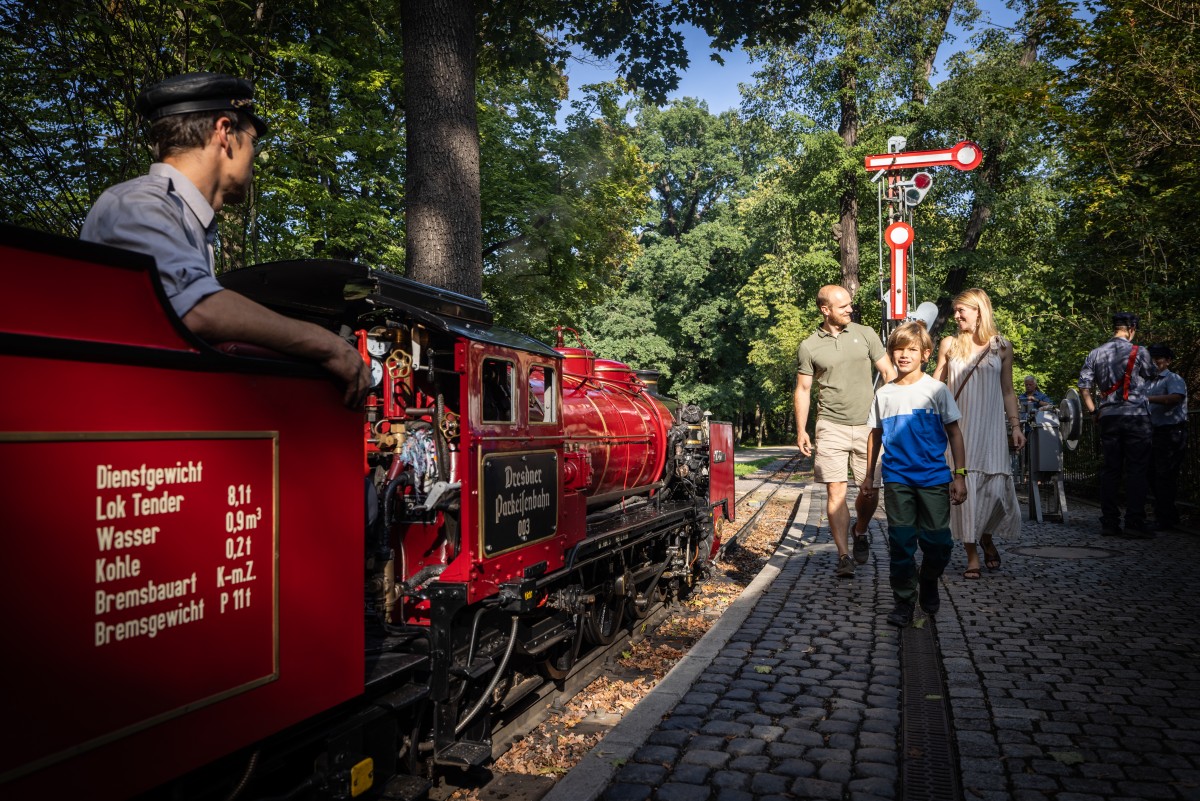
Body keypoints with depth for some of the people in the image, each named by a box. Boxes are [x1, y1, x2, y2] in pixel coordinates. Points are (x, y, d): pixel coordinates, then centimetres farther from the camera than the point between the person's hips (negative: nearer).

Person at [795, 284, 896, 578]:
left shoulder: (865, 334, 6)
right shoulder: (809, 346, 3)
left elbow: (888, 373, 9)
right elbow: (803, 390, 8)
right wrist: (801, 431, 3)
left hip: (868, 424, 1)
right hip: (831, 426, -1)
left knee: (871, 490, 4)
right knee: (836, 491, -5)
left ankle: (860, 532, 33)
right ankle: (843, 555, 2)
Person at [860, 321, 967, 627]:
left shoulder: (937, 390, 1)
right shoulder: (884, 394, 7)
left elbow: (954, 433, 4)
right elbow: (875, 436, 13)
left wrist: (959, 475, -1)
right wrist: (869, 476, 14)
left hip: (934, 478, -1)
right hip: (897, 479, 1)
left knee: (937, 541, 1)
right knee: (900, 542, 3)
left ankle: (928, 582, 29)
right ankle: (903, 601, 13)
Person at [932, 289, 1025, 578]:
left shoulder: (1001, 346, 8)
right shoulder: (949, 344, 7)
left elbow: (1007, 391, 12)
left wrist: (1015, 426, 6)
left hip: (990, 427, 0)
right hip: (957, 426, 0)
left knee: (995, 487, -7)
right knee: (964, 486, -4)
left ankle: (986, 537, 23)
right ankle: (972, 555, 6)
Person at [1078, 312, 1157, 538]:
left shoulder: (1095, 354, 6)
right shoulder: (1139, 352, -5)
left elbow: (1084, 387, 4)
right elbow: (1150, 375, 13)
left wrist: (1094, 412, 13)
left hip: (1108, 418, 4)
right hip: (1136, 417, -4)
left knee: (1110, 470, 6)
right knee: (1136, 471, -2)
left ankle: (1109, 523, 7)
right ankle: (1134, 523, -4)